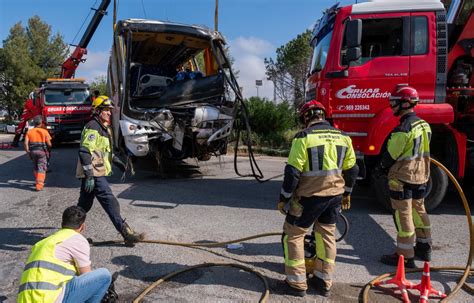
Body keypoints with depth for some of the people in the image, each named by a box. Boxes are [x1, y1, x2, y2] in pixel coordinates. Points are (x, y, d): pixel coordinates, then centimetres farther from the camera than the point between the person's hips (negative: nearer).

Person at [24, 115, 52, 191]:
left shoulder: (29, 131, 5)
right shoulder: (44, 131, -4)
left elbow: (26, 143, -4)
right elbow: (49, 144, -7)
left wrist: (28, 152, 4)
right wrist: (49, 148, 15)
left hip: (33, 151, 4)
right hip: (42, 151, -4)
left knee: (35, 168, 20)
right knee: (41, 169, -2)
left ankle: (39, 182, 31)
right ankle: (39, 185, -10)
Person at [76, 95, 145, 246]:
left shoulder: (104, 128, 17)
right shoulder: (92, 128, -15)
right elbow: (84, 152, -22)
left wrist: (117, 161, 26)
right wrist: (89, 176, -26)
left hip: (95, 173, 10)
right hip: (94, 174, -10)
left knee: (85, 204, 19)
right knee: (110, 203, -10)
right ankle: (126, 234, -8)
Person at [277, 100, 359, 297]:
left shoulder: (303, 137, -13)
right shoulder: (343, 137, 5)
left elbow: (292, 172, -15)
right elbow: (351, 169, 12)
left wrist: (283, 198, -4)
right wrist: (346, 193, 25)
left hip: (309, 196, -6)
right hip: (334, 196, 6)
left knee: (293, 236, 8)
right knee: (327, 236, 19)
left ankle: (297, 284, 14)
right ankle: (324, 282, 28)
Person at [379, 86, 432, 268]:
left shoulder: (403, 129, -22)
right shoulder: (423, 125, 7)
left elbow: (391, 155, -17)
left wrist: (382, 166, 2)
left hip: (402, 178, -9)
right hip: (420, 176, 9)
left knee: (403, 215, -2)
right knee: (419, 211, 19)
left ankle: (405, 256, 5)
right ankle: (424, 248, 33)